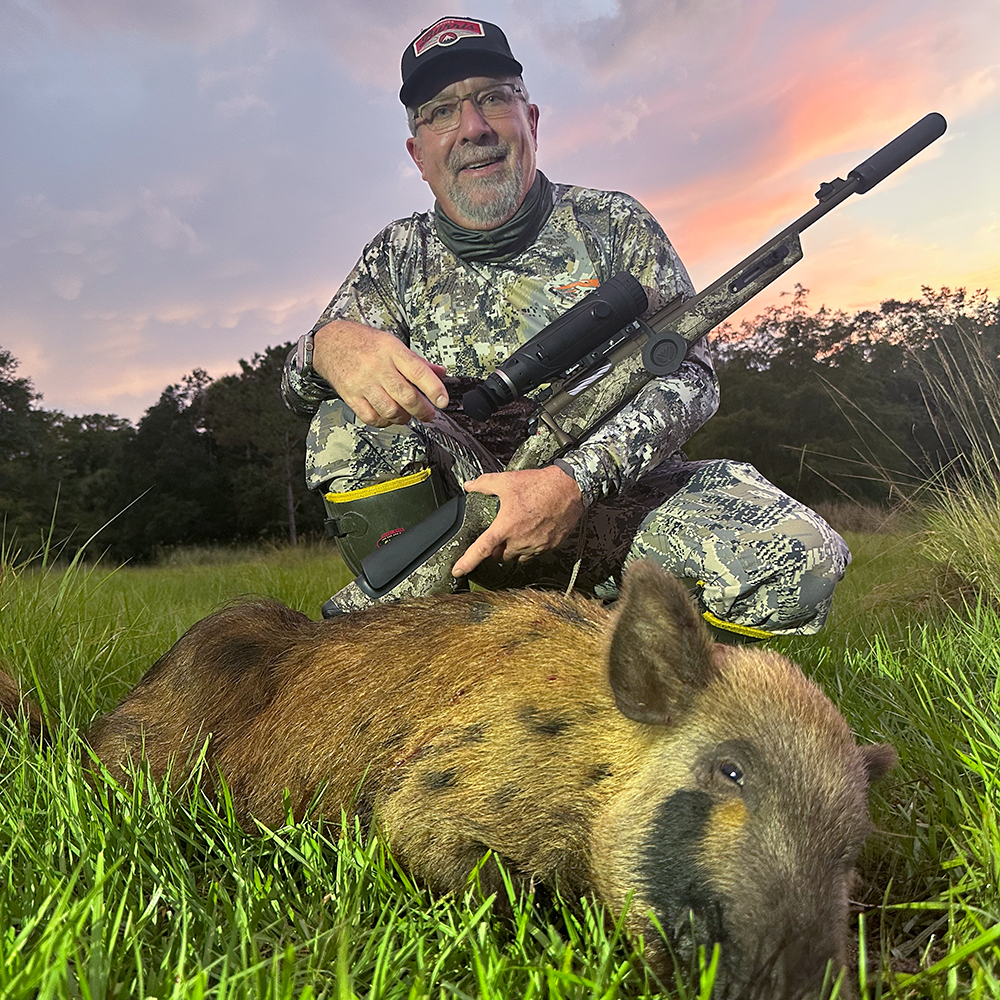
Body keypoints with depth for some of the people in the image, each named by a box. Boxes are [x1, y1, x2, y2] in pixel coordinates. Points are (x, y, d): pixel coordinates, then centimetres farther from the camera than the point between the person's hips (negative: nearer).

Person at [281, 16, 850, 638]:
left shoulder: (614, 225, 3)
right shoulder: (400, 257, 7)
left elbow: (689, 377, -9)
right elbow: (298, 388, 0)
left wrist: (574, 481, -27)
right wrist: (331, 343, -28)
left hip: (616, 493, 0)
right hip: (474, 504, 1)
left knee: (799, 560, -26)